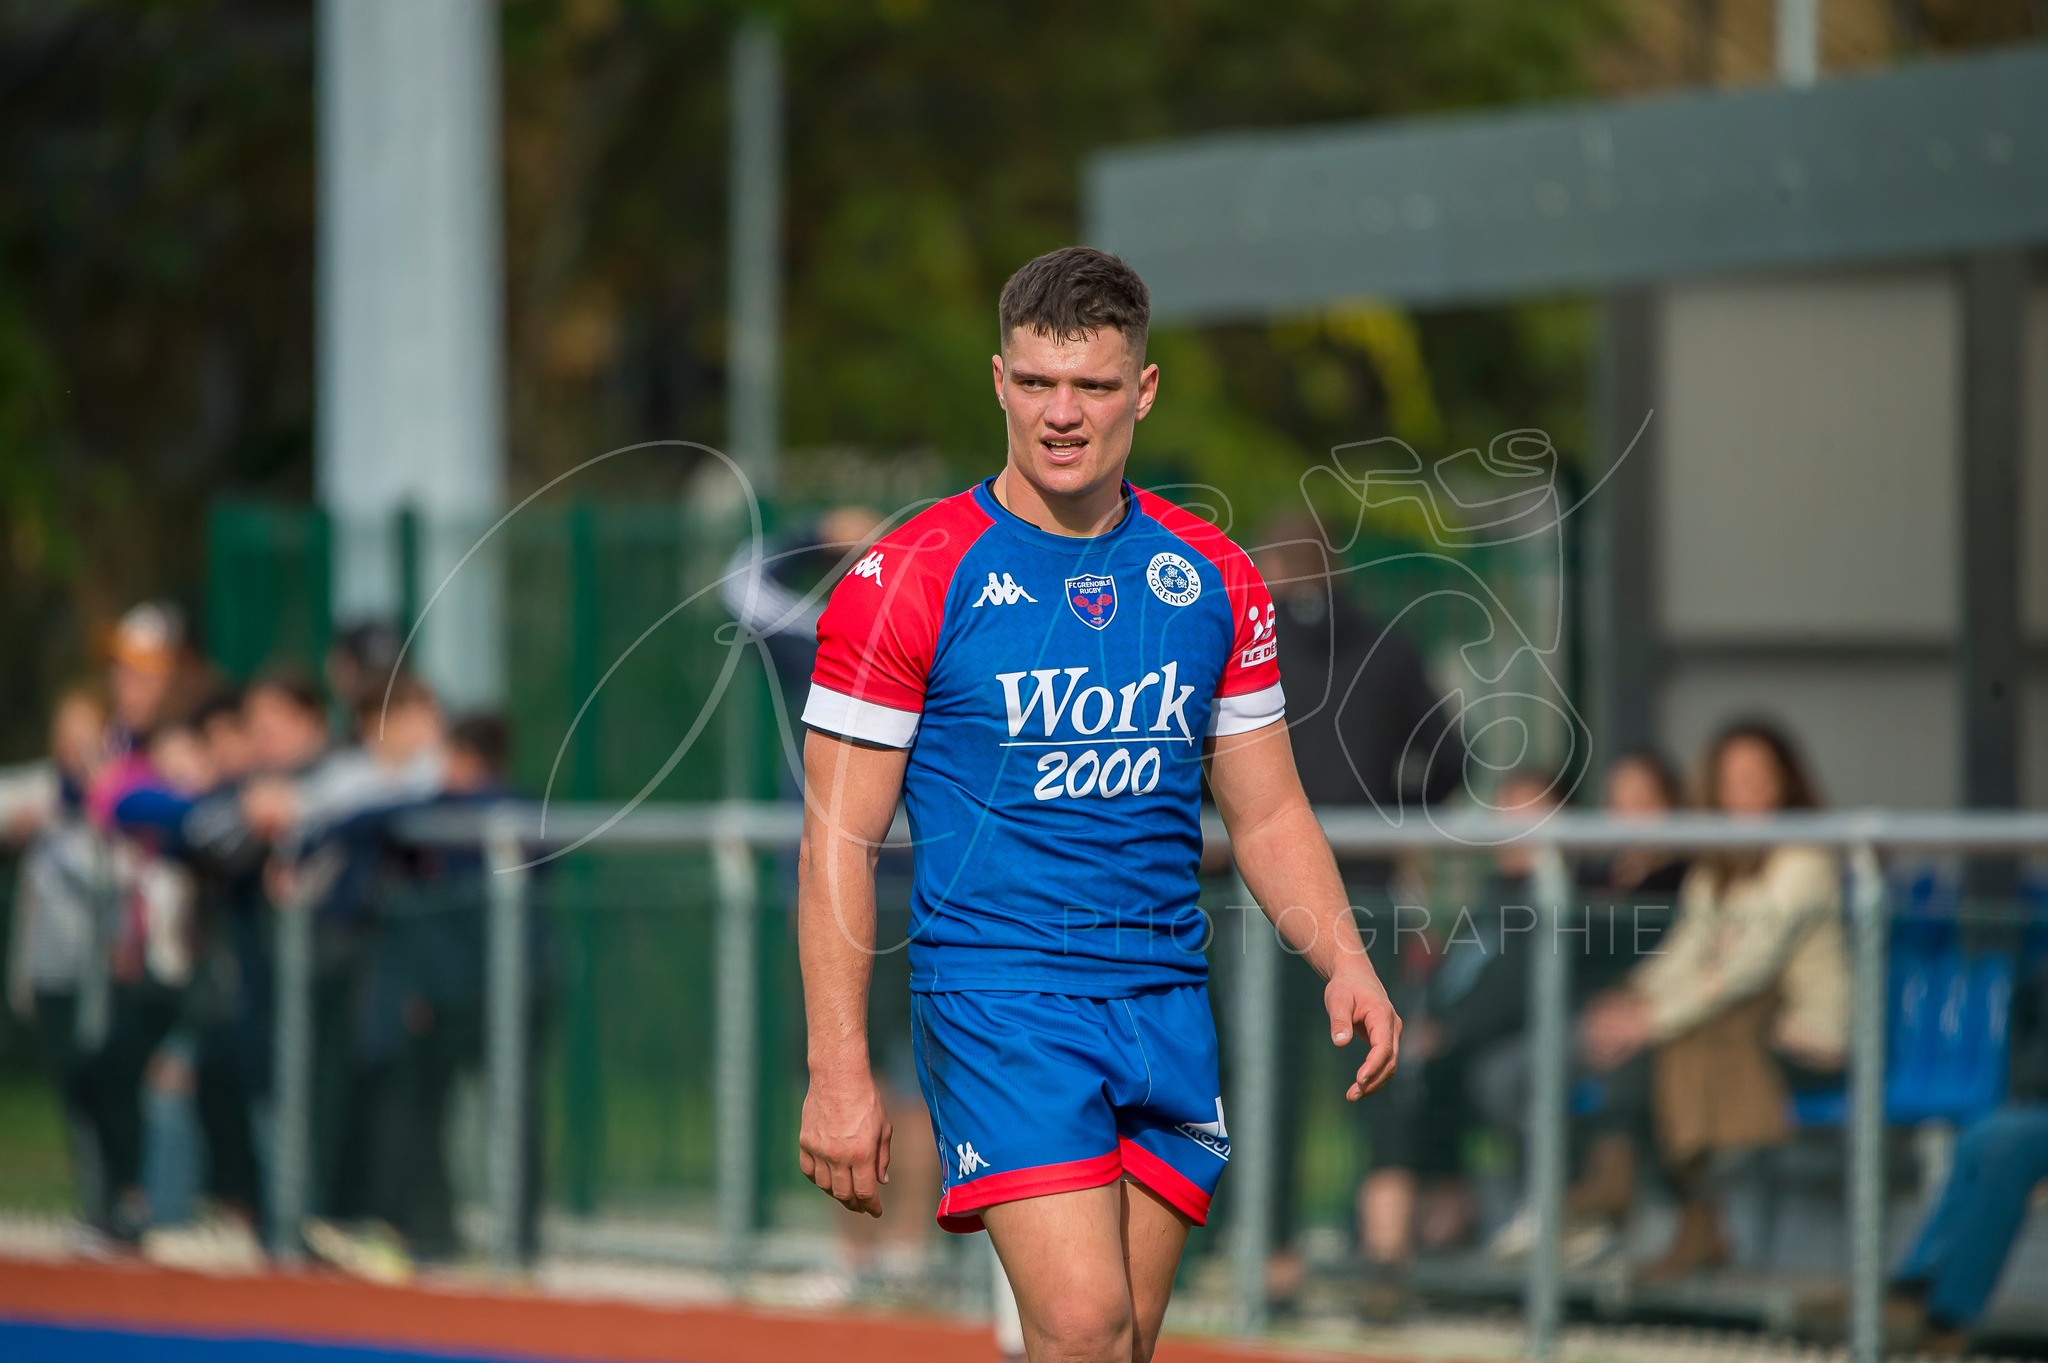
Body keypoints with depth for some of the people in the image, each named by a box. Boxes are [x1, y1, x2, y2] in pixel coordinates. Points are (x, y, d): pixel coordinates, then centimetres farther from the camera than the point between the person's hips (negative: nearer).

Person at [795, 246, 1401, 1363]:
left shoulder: (1212, 579, 8)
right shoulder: (907, 580, -5)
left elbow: (1267, 815, 16)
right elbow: (839, 840, -5)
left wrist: (1343, 964, -2)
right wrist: (839, 1071, -11)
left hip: (1167, 1007, 5)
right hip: (997, 1003, -5)